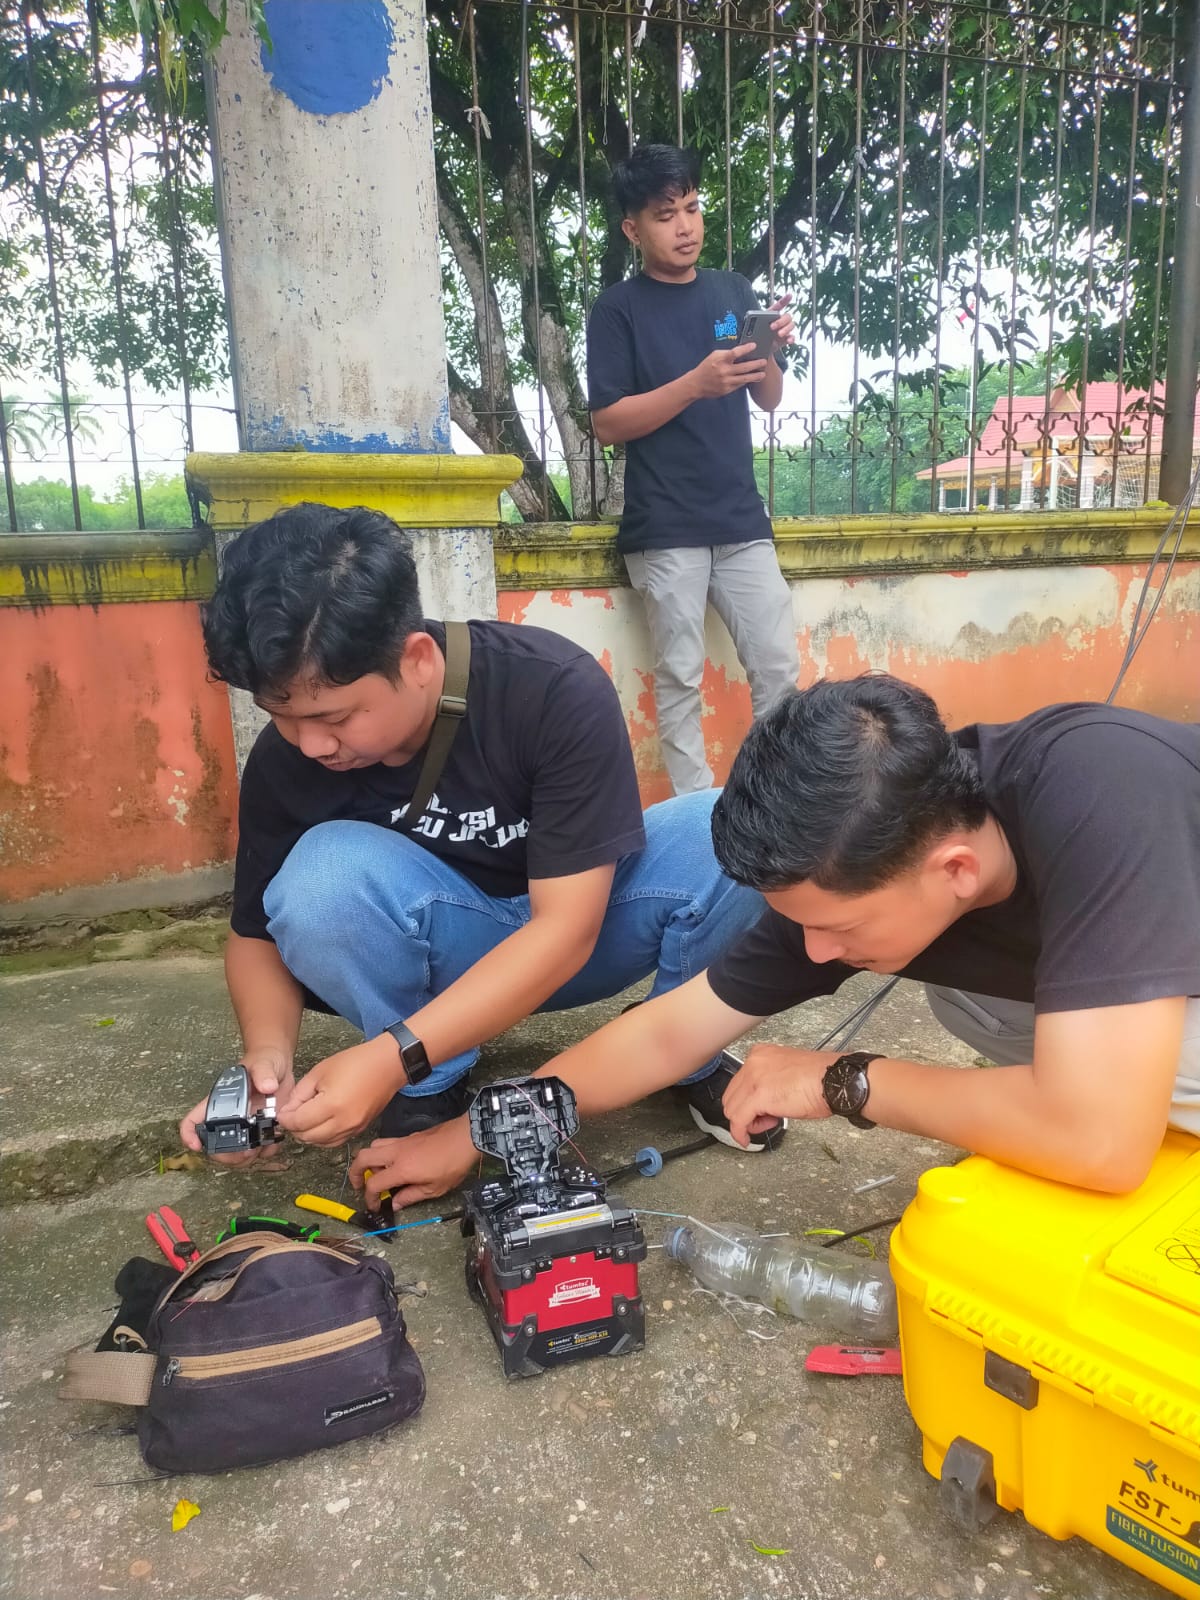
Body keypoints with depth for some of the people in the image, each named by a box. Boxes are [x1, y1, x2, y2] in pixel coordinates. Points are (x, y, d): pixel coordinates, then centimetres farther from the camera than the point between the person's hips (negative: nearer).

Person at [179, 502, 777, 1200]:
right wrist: (268, 1054, -24)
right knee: (321, 872, -31)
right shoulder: (286, 757, -17)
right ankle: (430, 1093, -6)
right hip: (436, 956, 2)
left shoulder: (558, 691, -28)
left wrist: (393, 1055, -36)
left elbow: (565, 927, -29)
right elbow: (259, 931, -4)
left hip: (577, 930, -1)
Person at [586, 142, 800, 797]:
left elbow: (769, 400, 15)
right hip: (665, 528, -4)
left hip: (741, 518, 4)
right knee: (680, 679, 0)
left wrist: (771, 351, -7)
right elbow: (608, 424, -9)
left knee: (777, 669, 4)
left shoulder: (734, 292, 12)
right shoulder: (618, 309, -1)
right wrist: (696, 383, -19)